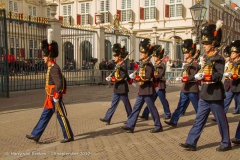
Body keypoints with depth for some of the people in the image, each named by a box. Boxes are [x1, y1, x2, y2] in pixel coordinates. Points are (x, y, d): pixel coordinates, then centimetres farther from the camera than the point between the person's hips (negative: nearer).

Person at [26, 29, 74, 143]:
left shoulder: (53, 68, -17)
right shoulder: (53, 67, 13)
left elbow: (59, 82, -24)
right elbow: (62, 80, 19)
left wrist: (56, 97, -22)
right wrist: (62, 91, 23)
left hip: (54, 97, -10)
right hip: (51, 97, 10)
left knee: (61, 117, 0)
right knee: (44, 116, 12)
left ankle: (69, 136, 11)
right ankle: (35, 135, 19)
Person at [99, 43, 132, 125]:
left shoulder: (122, 66, -17)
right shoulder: (118, 65, 11)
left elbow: (122, 78, -23)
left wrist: (112, 79, -25)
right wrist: (111, 78, 8)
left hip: (122, 89, -9)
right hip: (117, 89, 9)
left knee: (127, 104, 5)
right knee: (113, 104, 7)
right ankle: (107, 118, 7)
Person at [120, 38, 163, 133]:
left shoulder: (148, 64, -14)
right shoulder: (142, 64, 13)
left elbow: (148, 77, -23)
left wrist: (136, 77, -23)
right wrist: (136, 77, 3)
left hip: (147, 90, -9)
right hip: (142, 90, 9)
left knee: (152, 108, 1)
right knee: (136, 108, 8)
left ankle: (158, 126, 13)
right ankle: (130, 126, 11)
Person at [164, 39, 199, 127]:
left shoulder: (194, 64, -12)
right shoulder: (186, 64, 14)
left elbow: (194, 76, -20)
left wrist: (185, 79, -27)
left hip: (192, 89, -8)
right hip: (185, 88, 9)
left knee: (197, 107, 4)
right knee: (180, 106, 8)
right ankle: (173, 121, 9)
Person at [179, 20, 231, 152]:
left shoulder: (218, 58, -12)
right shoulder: (206, 57, 10)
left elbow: (218, 76, -21)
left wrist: (205, 76, -31)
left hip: (215, 94, -7)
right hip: (205, 94, 8)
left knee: (221, 120, 6)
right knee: (199, 119, 7)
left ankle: (226, 143, 22)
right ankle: (191, 143, 9)